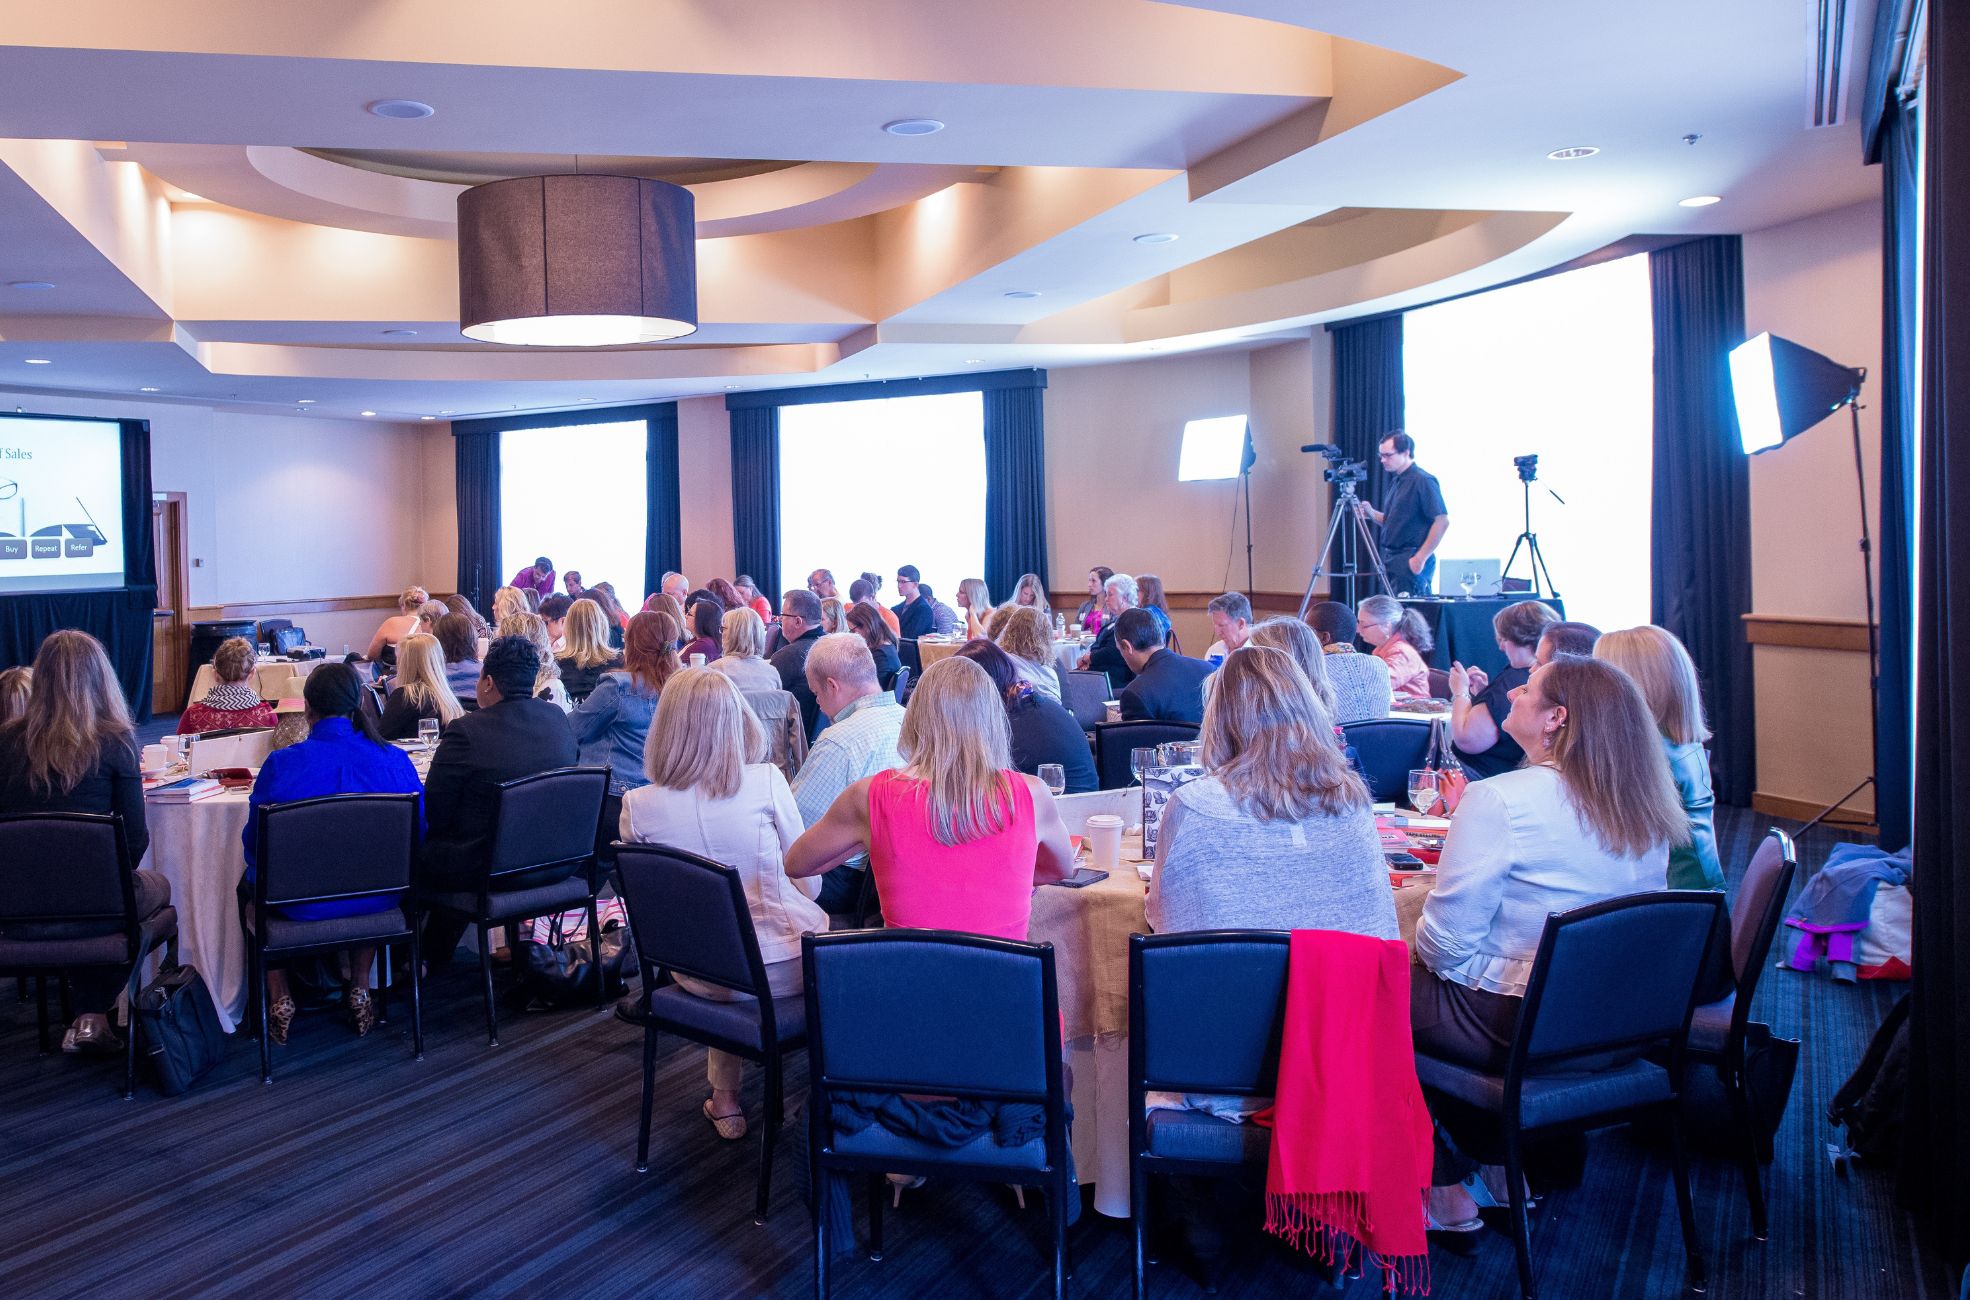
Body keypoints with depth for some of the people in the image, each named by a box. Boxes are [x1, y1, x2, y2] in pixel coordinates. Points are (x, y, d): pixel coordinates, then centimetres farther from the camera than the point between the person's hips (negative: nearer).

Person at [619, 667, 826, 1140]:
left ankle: (725, 1099, 35)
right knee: (818, 919, 29)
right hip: (783, 967, -2)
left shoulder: (638, 806, -9)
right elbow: (809, 884, -4)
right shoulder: (765, 782, -14)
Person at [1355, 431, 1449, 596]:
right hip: (1392, 560, 9)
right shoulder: (1395, 481, 16)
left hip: (1412, 562, -9)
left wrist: (1420, 558, -19)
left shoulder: (1422, 481, -12)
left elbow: (1442, 521, -17)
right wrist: (1372, 514, 5)